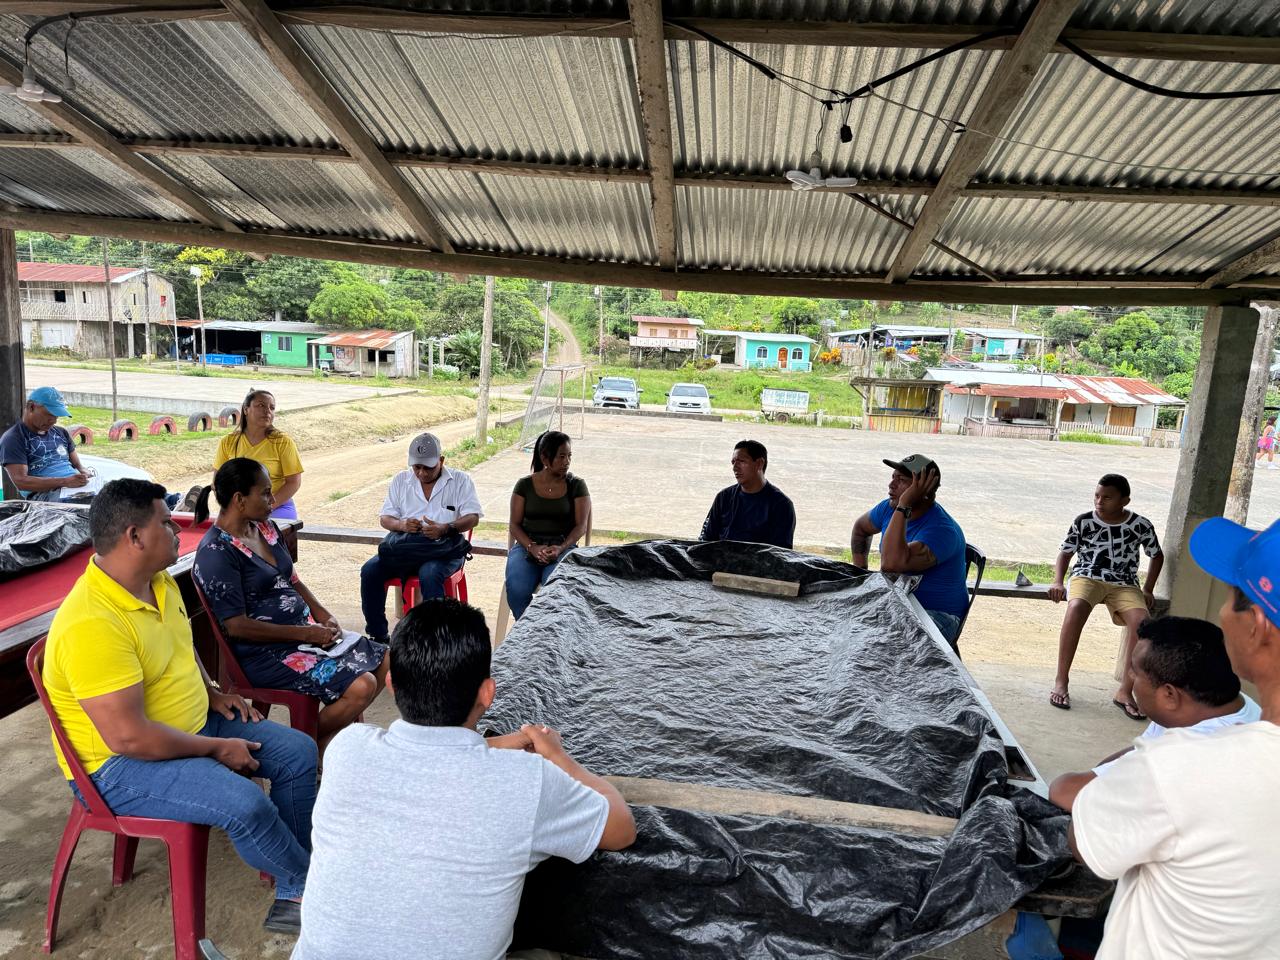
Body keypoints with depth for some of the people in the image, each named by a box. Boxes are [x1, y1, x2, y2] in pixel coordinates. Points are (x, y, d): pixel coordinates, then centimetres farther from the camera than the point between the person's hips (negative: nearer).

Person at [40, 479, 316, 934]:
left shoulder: (159, 581, -1)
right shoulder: (91, 624, -30)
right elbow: (128, 737, -30)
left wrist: (212, 693, 6)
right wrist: (215, 748, -19)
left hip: (192, 726, 9)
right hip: (121, 765, -9)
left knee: (299, 752, 1)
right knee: (245, 803, -28)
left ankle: (292, 890, 11)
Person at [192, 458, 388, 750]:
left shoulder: (265, 527, 9)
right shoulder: (216, 552, -18)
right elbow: (237, 626, -20)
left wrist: (324, 617, 1)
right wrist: (306, 634, -18)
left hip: (305, 631, 9)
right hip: (264, 652, -9)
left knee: (387, 660, 5)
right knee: (360, 686, -23)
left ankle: (339, 728, 19)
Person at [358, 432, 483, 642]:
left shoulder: (460, 481, 5)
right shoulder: (400, 480, 15)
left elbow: (472, 517, -3)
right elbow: (385, 518, 12)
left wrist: (446, 528, -22)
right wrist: (402, 525, -12)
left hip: (444, 547, -4)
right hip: (404, 546, 4)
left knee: (429, 575, -36)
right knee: (369, 570, -20)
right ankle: (377, 635, -9)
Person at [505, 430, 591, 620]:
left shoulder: (576, 485, 5)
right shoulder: (524, 485, 7)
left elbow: (581, 525, 1)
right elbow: (515, 524, 4)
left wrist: (561, 548, -17)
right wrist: (533, 547, -14)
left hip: (563, 546, -1)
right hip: (527, 545, 1)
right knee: (517, 589, -29)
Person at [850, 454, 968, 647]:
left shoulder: (942, 530, -25)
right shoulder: (889, 508, -1)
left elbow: (891, 564, -38)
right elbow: (860, 527, 21)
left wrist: (904, 506, -35)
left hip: (937, 615, -7)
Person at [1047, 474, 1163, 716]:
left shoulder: (1141, 525, 0)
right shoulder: (1083, 522, -2)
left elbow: (1157, 556, 17)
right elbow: (1065, 553, 8)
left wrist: (1148, 590, 7)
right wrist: (1057, 582, -8)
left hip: (1124, 584, 2)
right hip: (1087, 577, -1)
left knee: (1142, 621, -30)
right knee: (1076, 608, -36)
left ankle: (1125, 692, -17)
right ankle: (1061, 680, -26)